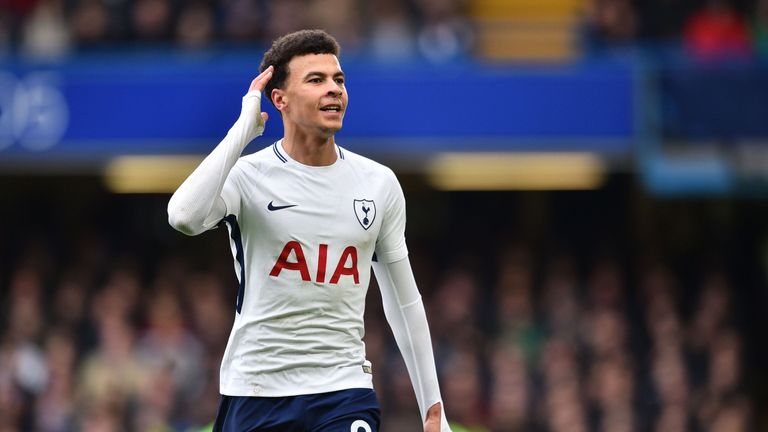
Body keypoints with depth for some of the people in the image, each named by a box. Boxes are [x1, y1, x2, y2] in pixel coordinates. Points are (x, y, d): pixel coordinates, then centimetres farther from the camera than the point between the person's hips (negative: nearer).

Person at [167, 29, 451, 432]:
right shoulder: (247, 176, -6)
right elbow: (184, 217, -29)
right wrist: (245, 127, -21)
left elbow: (404, 302, 13)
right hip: (255, 393, -2)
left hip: (345, 394, 2)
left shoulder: (379, 183, 5)